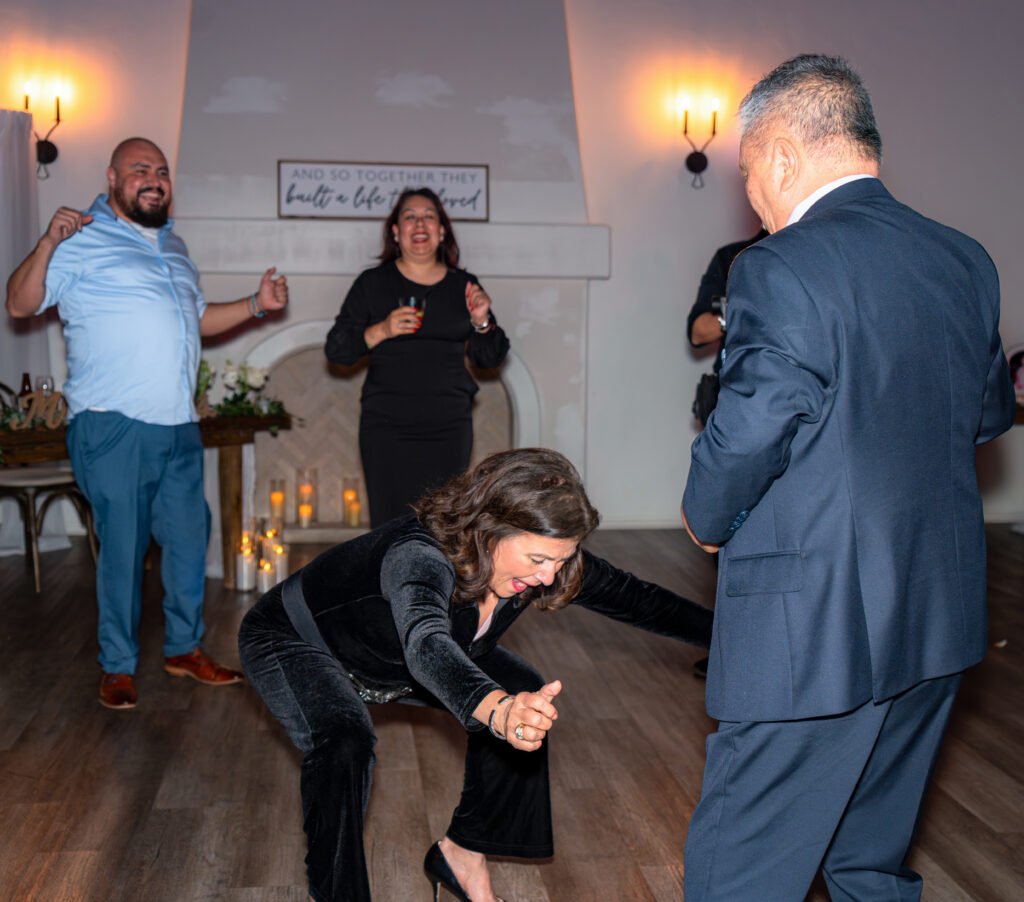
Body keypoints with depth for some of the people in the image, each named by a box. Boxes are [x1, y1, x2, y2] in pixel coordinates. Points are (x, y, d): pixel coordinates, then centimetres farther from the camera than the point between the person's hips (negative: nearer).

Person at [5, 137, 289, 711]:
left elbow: (197, 319, 28)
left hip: (179, 426, 7)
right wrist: (48, 244, -22)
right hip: (113, 427, -7)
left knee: (189, 536, 11)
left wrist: (257, 305, 16)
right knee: (123, 546, -1)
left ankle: (185, 648, 27)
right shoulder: (82, 239, -1)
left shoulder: (172, 245, 22)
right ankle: (119, 666, 13)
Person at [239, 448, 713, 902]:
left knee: (526, 708, -7)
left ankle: (462, 853, 11)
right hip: (291, 638, -6)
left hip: (391, 659, 7)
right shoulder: (419, 557, -44)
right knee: (345, 739, -36)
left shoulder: (541, 562, -23)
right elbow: (426, 646, -63)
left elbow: (634, 597, -10)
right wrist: (498, 710, -81)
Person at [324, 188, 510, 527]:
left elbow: (490, 359, 12)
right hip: (386, 428, -1)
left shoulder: (464, 285, 10)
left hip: (449, 427, 1)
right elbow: (336, 349, 1)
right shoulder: (373, 284, 5)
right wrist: (381, 331, -14)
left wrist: (481, 322, -6)